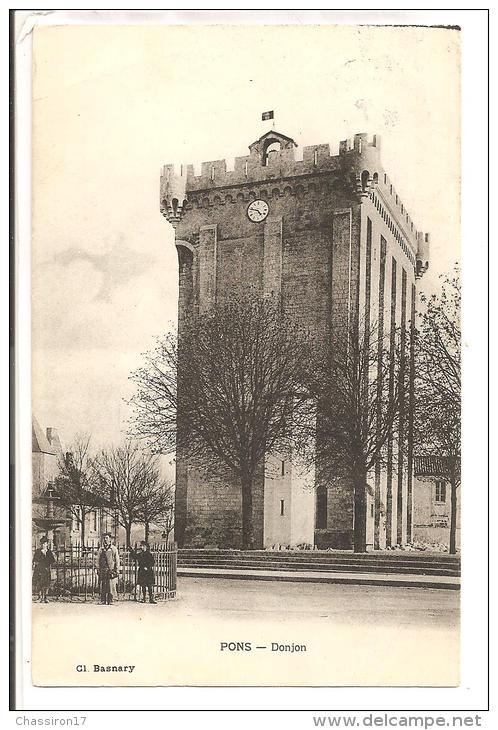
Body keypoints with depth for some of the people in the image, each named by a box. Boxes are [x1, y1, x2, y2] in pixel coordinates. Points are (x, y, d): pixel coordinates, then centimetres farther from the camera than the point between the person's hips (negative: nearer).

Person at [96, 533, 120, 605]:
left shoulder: (114, 549, 6)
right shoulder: (101, 550, 12)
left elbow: (117, 560, 5)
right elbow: (98, 561, 13)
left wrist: (117, 570, -1)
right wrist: (98, 570, 4)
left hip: (112, 570, -2)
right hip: (103, 571, 2)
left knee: (111, 586, -6)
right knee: (102, 587, -1)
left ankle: (110, 600, -1)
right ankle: (103, 600, 3)